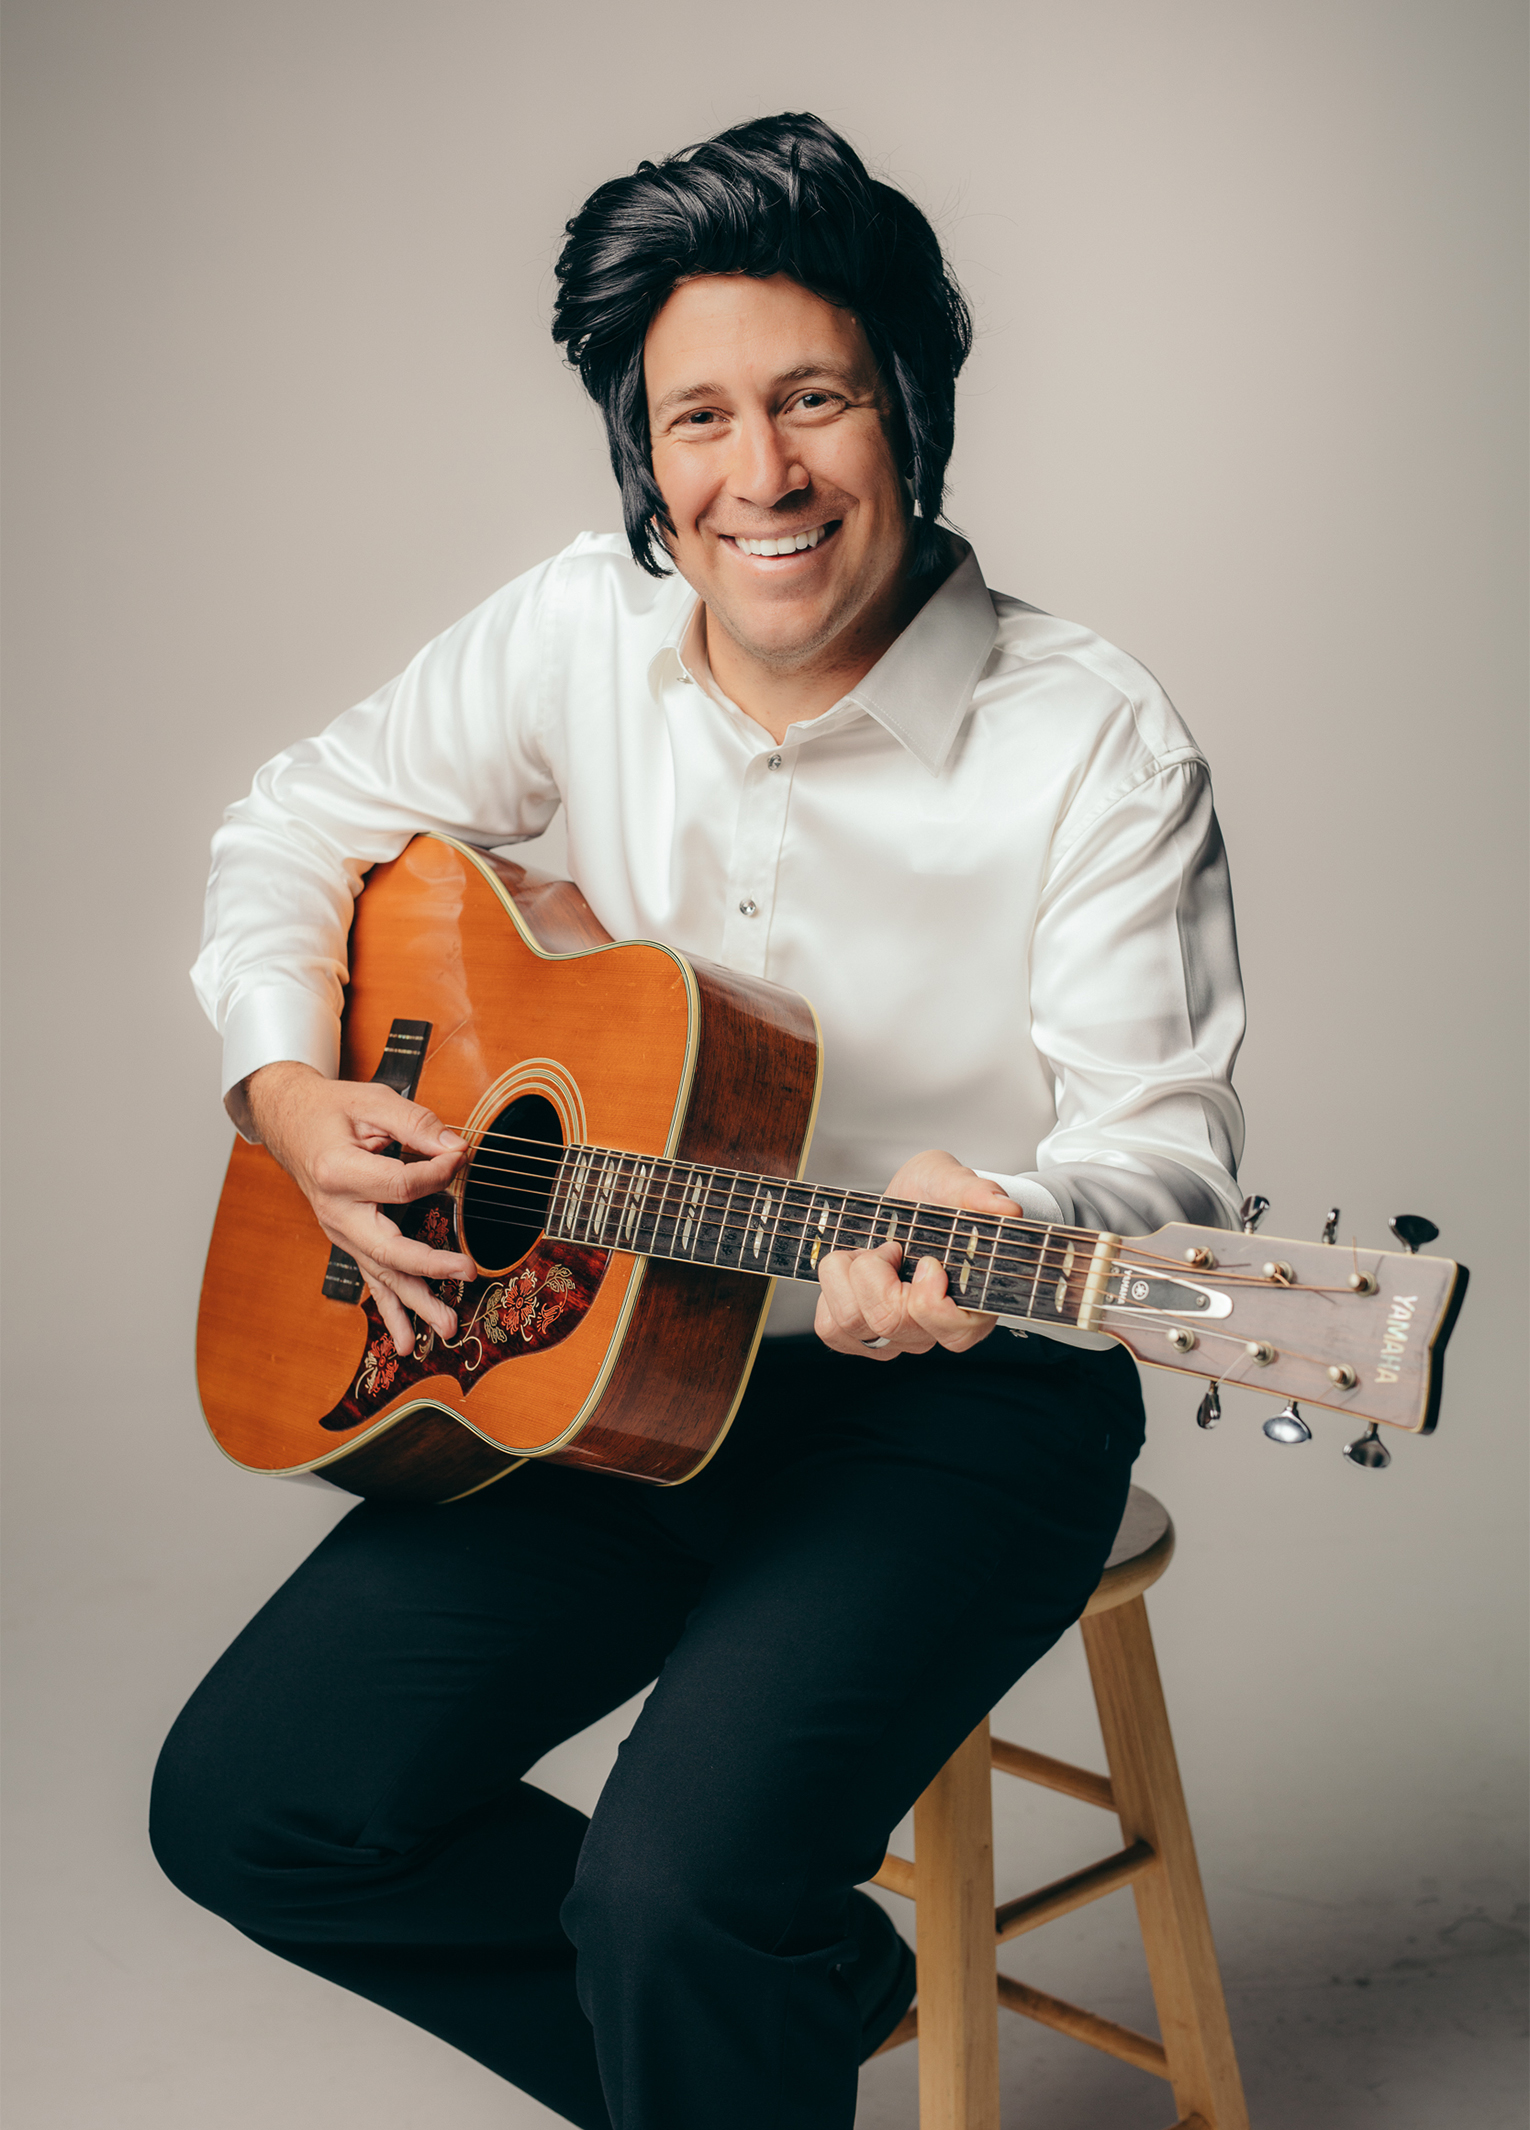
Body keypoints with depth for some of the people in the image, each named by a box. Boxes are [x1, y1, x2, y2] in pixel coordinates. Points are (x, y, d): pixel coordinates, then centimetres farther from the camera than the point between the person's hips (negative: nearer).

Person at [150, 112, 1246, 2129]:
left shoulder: (1094, 743, -15)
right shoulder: (582, 635, -1)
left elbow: (1163, 1140, -15)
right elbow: (304, 824, 11)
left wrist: (1001, 1231, -37)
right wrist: (289, 1089, -6)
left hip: (960, 1407, -5)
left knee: (670, 1901, -27)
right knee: (247, 1806, -1)